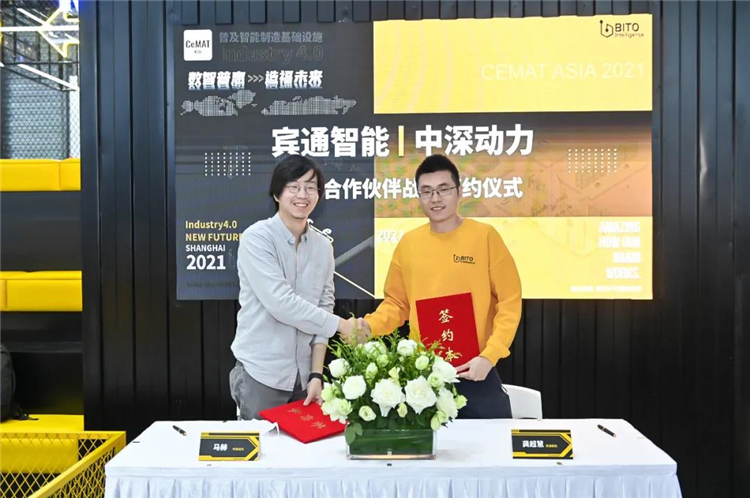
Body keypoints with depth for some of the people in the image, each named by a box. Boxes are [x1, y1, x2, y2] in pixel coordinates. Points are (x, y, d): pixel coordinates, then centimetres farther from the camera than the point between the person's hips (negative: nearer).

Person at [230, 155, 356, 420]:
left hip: (303, 374, 5)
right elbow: (280, 303, -20)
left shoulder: (323, 245, 5)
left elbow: (322, 308, 4)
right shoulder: (256, 238, -12)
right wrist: (341, 325, -15)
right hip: (260, 372, -4)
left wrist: (316, 374, -2)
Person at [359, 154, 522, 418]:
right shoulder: (408, 243, 4)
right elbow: (396, 303, 11)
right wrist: (369, 325, -8)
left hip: (475, 370, -2)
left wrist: (489, 356, -14)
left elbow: (509, 301, -5)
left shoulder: (485, 236, -5)